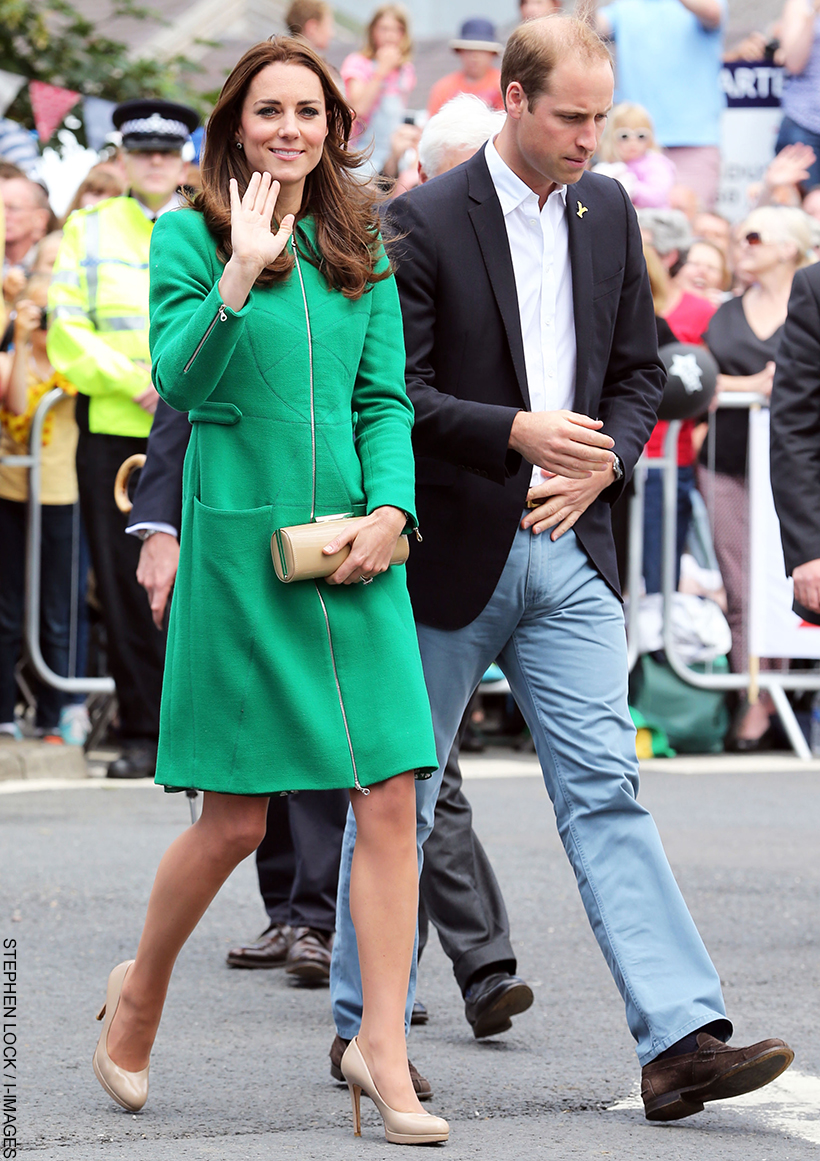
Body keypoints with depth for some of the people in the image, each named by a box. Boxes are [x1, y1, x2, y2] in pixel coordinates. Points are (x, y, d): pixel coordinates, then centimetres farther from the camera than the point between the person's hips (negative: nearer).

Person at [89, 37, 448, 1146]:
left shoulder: (361, 251, 12)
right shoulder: (187, 238, 0)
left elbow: (384, 399, 11)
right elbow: (178, 381, -12)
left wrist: (390, 510, -5)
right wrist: (238, 278, -26)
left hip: (354, 554, 4)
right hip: (241, 552, -4)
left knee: (390, 799, -4)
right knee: (237, 817, 0)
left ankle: (382, 1047, 1)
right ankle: (141, 989, 26)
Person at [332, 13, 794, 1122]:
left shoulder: (608, 213, 8)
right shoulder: (423, 223, -10)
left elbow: (640, 371, 15)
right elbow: (392, 393, -13)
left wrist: (600, 466, -3)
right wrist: (517, 432, -23)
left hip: (568, 552, 4)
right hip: (452, 557, -4)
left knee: (606, 790, -5)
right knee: (399, 795, 9)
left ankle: (681, 1039, -13)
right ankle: (364, 1026, 23)